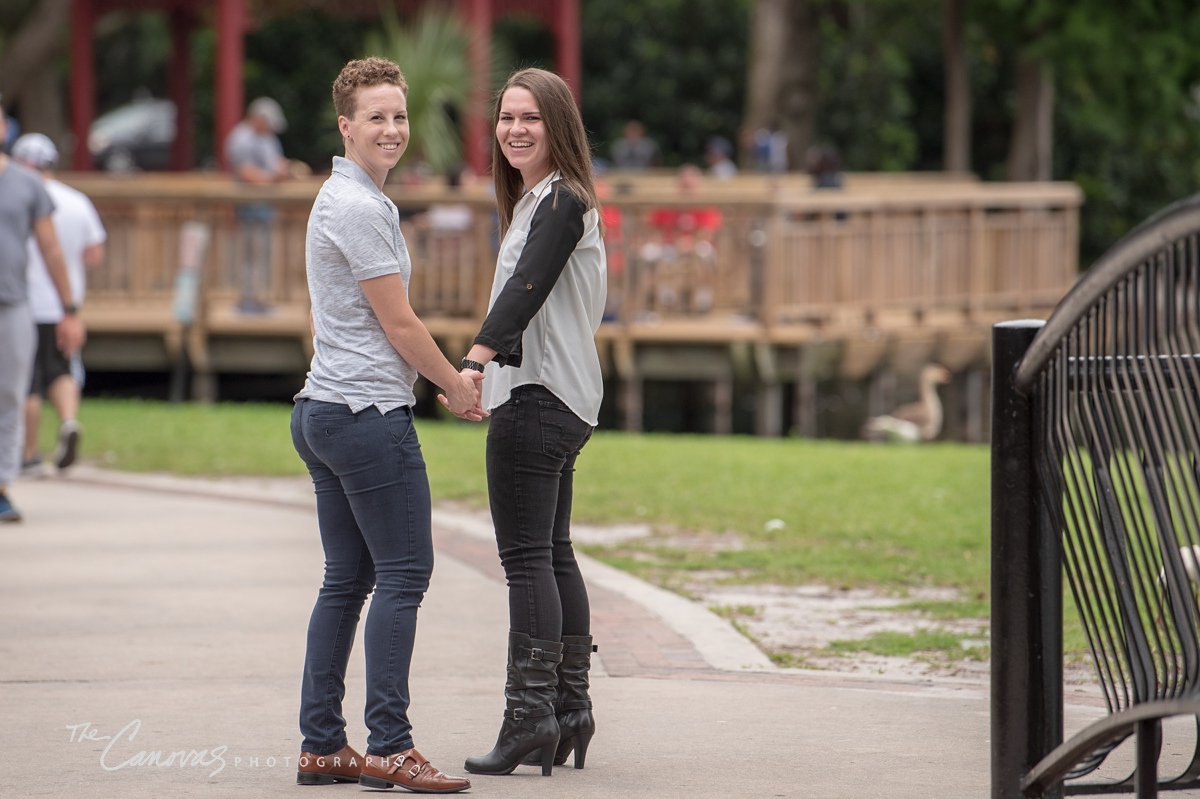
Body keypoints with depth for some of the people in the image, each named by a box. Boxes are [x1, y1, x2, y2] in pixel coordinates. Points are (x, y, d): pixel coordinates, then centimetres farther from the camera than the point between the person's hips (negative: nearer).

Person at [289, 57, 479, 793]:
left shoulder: (341, 199, 18)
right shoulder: (361, 208, -14)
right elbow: (398, 324, -11)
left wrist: (452, 379, 26)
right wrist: (457, 385, 4)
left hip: (323, 412, 10)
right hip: (370, 414, -10)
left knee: (348, 579, 10)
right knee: (404, 574, -7)